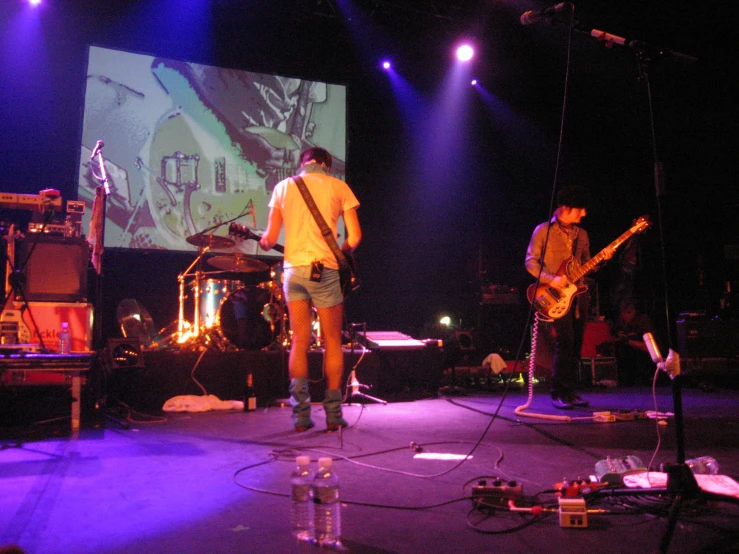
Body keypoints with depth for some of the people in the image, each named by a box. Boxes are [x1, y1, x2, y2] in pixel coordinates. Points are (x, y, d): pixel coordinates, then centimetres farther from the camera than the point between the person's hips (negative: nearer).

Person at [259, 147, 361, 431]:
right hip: (324, 269, -2)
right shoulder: (339, 187, 6)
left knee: (300, 342, 9)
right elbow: (354, 237, 0)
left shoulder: (283, 186, 11)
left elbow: (270, 237, 6)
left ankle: (300, 414, 6)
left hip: (293, 269, 2)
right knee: (332, 342, 8)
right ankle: (333, 414, 8)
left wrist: (263, 242, 29)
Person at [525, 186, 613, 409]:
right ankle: (558, 393, -6)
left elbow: (585, 266, 19)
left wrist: (602, 258, 0)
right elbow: (530, 261, -6)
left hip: (577, 293, 6)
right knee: (565, 341, -15)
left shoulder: (581, 234, 15)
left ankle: (569, 391, 14)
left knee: (576, 344, 5)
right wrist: (551, 279, -18)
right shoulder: (543, 230, -3)